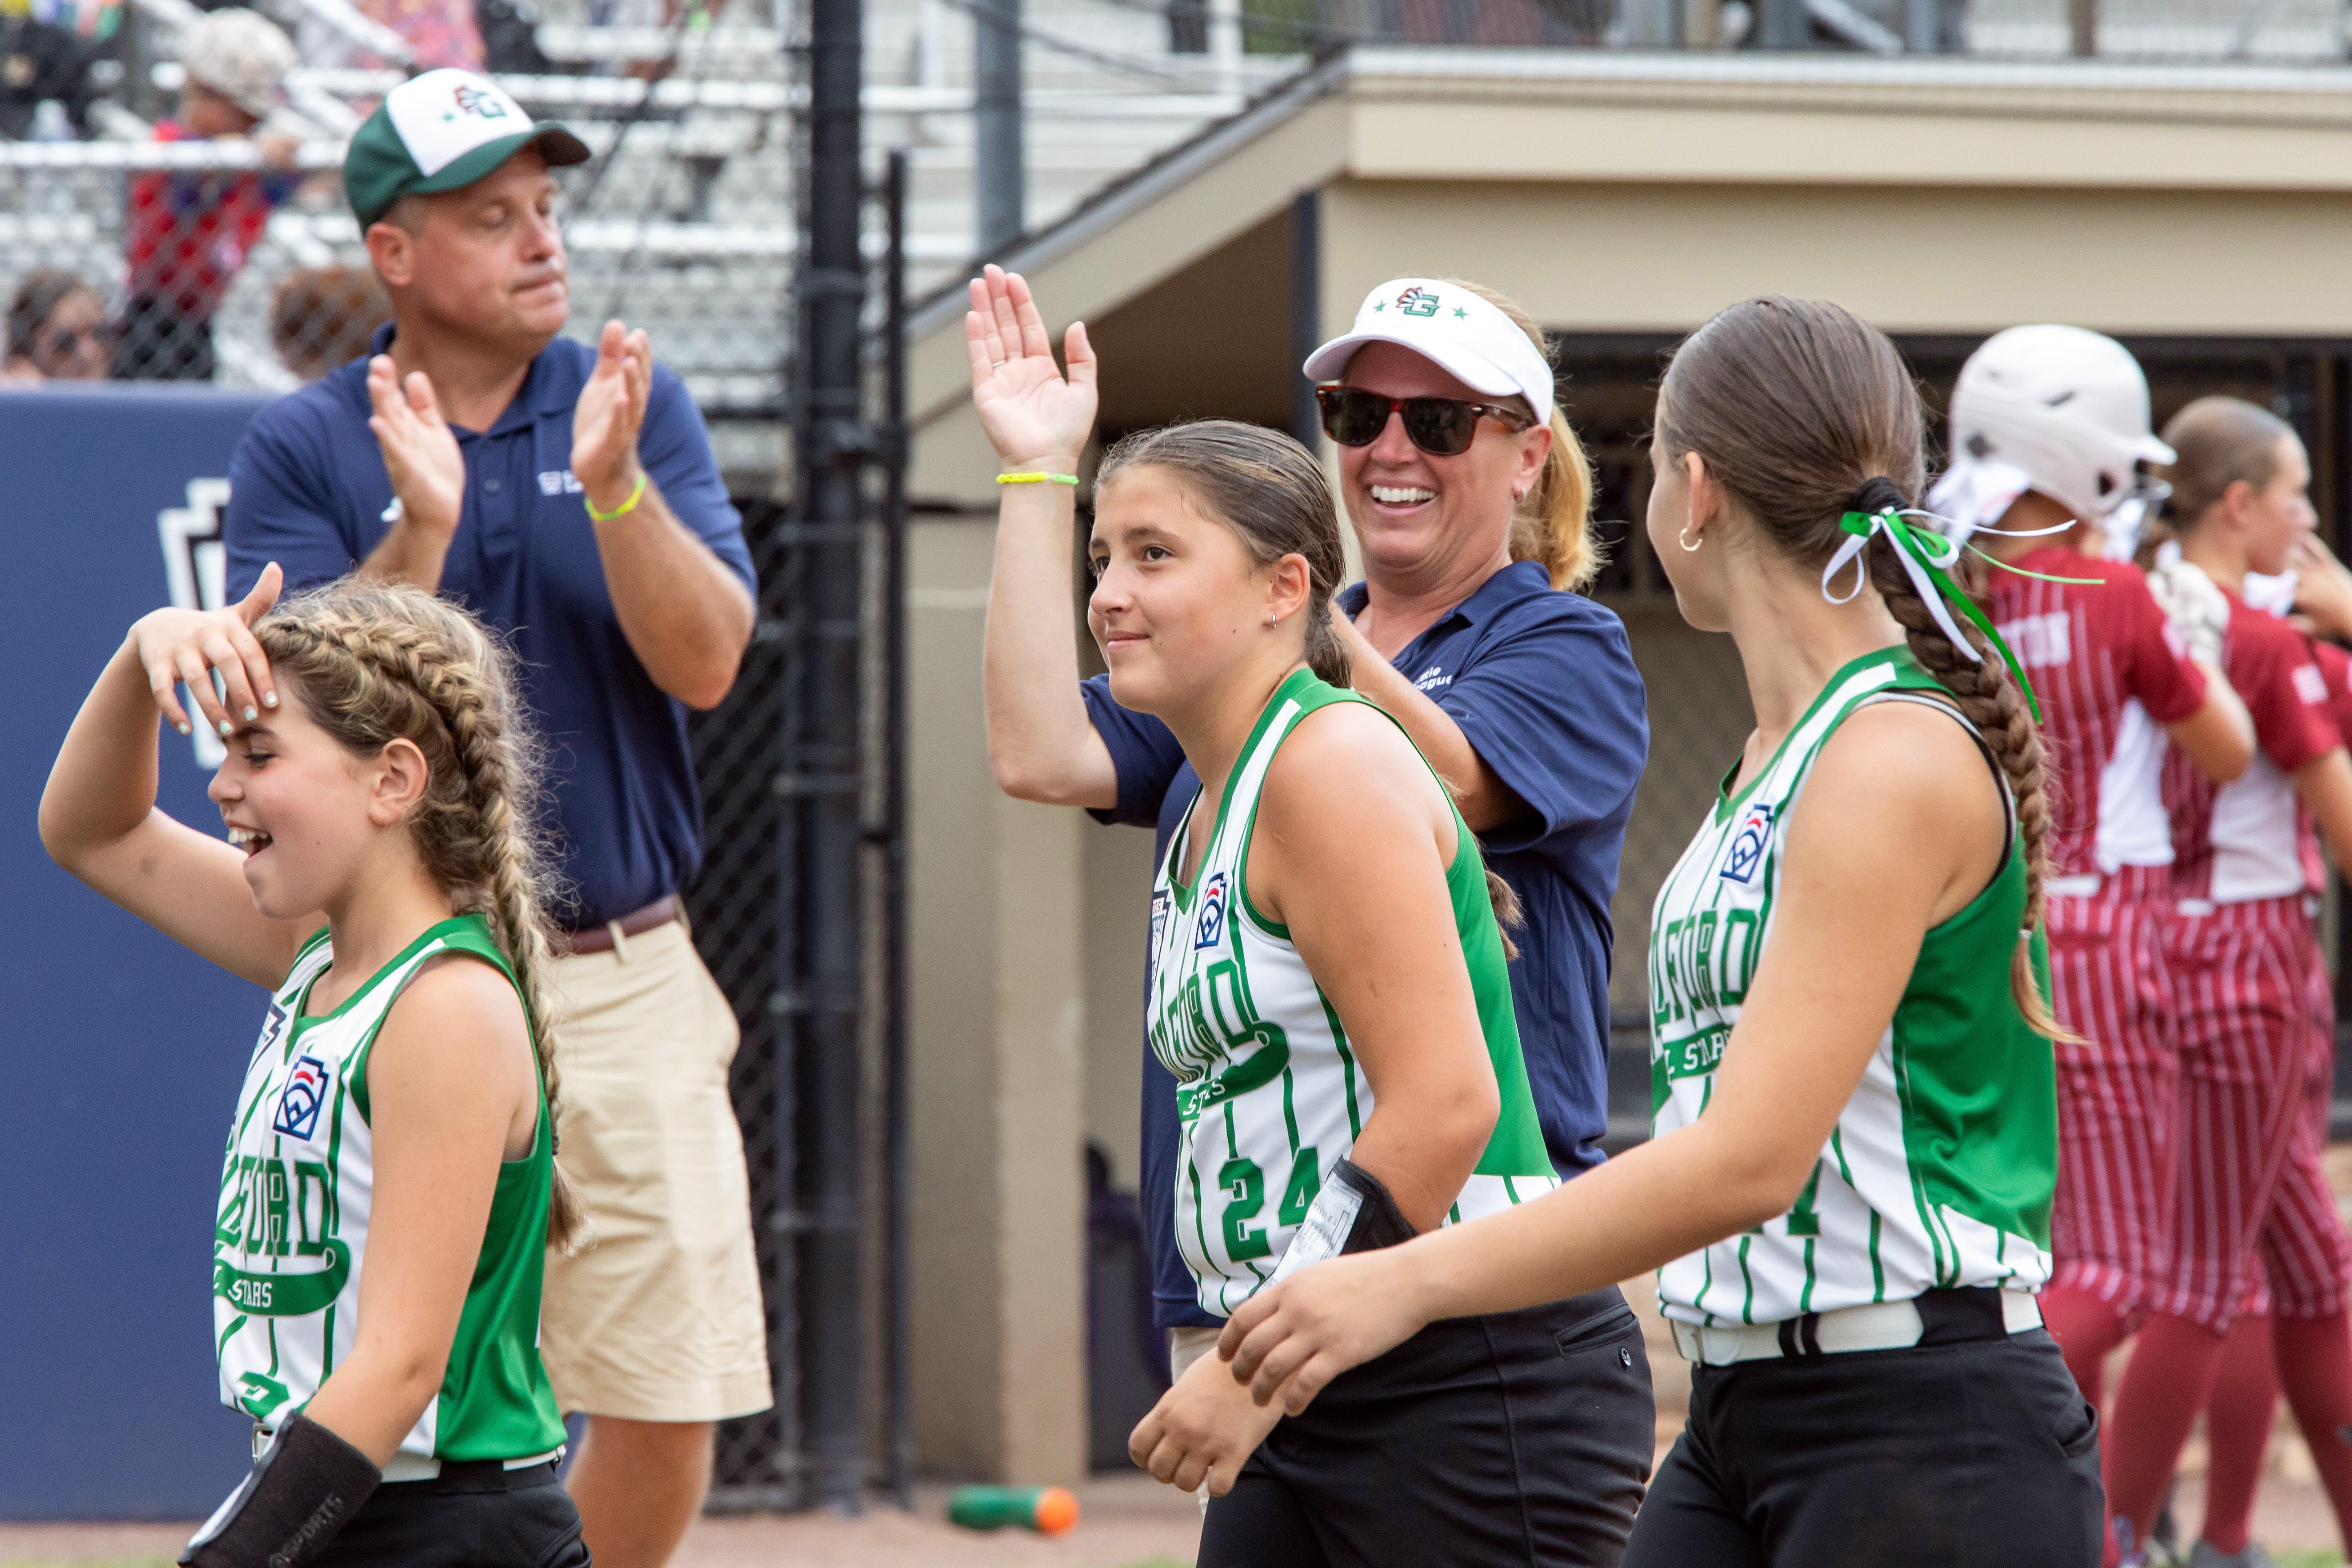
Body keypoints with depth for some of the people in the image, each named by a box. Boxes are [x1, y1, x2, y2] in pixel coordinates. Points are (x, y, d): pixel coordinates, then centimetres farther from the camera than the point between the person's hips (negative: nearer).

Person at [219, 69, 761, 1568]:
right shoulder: (300, 451, 0)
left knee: (670, 1404, 2)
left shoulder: (638, 406, 4)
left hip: (630, 981, 2)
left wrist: (614, 484, -21)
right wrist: (422, 532, -23)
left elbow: (705, 662, -6)